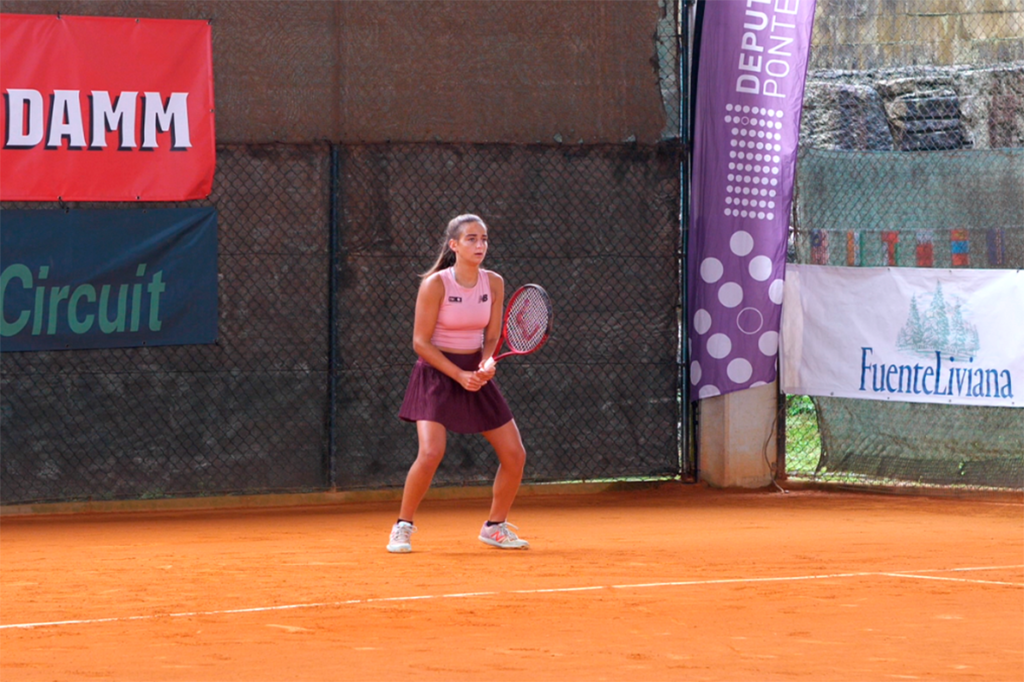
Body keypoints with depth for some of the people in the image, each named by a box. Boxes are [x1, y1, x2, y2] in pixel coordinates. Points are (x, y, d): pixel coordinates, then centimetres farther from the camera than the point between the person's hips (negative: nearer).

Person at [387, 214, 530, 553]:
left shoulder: (494, 283, 0)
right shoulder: (435, 284, -14)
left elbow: (492, 337, 7)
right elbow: (421, 342, -12)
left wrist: (488, 363, -15)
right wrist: (459, 375, -19)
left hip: (477, 375, 5)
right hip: (437, 373, -5)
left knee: (514, 454, -1)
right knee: (431, 453, -23)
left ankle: (495, 526, 19)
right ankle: (403, 527, -4)